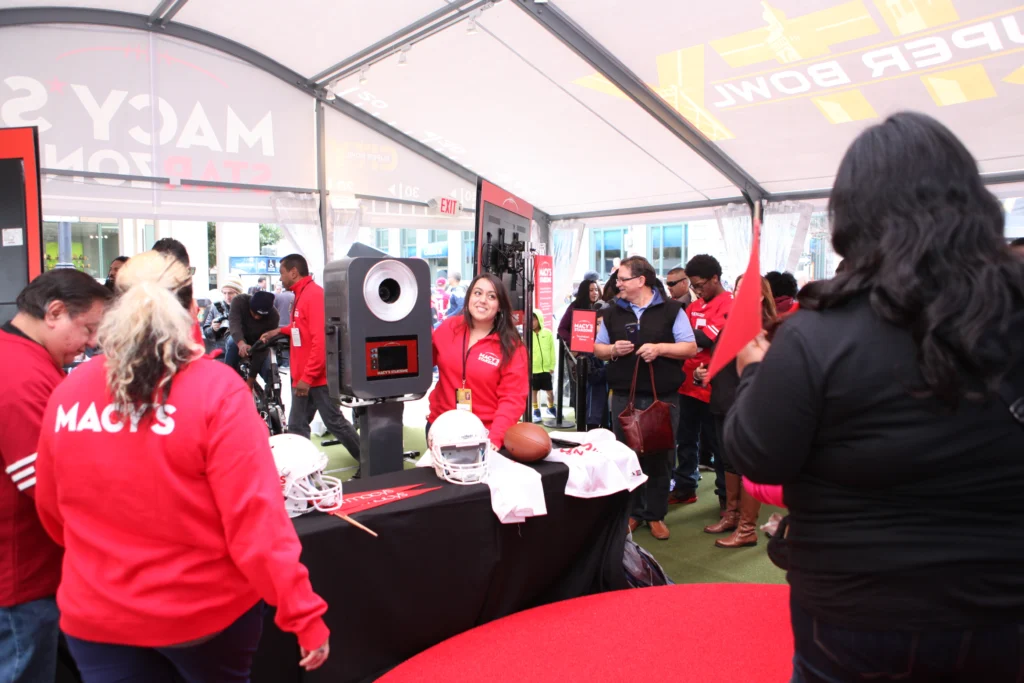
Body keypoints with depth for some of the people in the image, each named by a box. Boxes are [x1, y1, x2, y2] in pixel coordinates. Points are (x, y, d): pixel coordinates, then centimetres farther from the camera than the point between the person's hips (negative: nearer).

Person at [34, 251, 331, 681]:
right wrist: (304, 614, -14)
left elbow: (53, 514, 8)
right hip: (207, 611, -2)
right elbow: (256, 515, -22)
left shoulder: (67, 394, -5)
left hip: (95, 617, 2)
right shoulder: (216, 389, -19)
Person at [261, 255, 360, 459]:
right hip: (303, 376, 9)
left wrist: (308, 376, -23)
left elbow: (321, 339, -23)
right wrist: (281, 331, 14)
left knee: (334, 422, -1)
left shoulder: (314, 294, -17)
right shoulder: (302, 295, 13)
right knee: (296, 426, 11)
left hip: (317, 377, -9)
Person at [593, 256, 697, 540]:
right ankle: (632, 512, 22)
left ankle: (656, 515, 20)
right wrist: (613, 350, -8)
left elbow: (691, 348, -2)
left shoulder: (671, 309, -1)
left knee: (660, 455, 6)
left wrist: (660, 348, -17)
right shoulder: (612, 312, 9)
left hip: (662, 397, -3)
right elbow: (598, 348, 14)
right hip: (623, 397, 3)